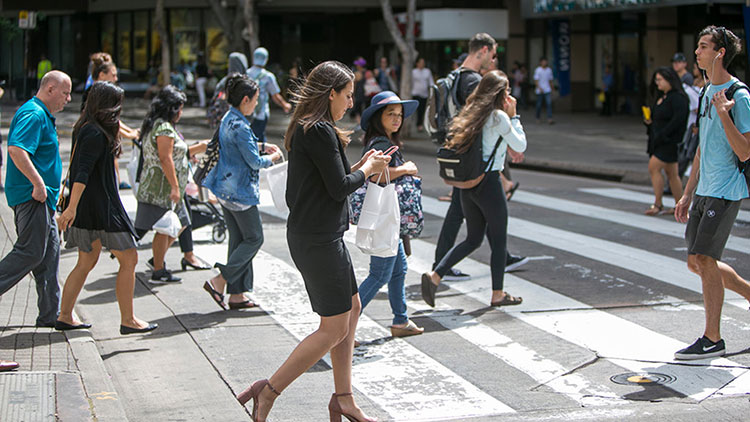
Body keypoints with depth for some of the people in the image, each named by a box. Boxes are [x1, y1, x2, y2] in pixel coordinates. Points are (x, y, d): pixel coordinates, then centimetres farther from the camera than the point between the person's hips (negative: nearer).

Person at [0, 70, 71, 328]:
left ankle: (50, 314, 12)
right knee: (31, 252, -11)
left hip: (40, 197, 11)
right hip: (32, 197, -11)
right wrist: (38, 183, -27)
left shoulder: (42, 115, 20)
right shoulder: (34, 114, -14)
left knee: (50, 251, 10)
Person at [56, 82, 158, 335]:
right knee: (129, 259, -2)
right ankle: (127, 321, 1)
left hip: (90, 208, 10)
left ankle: (65, 316, 17)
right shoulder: (95, 135, -17)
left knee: (87, 262, 15)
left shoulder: (86, 130, 13)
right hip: (101, 207, -10)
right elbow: (82, 173, -25)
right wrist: (72, 208, -30)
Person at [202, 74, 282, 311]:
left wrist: (262, 146, 18)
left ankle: (236, 295, 13)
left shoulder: (228, 120, 10)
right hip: (240, 191, -10)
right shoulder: (239, 126, -20)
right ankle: (219, 281, -5)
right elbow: (254, 162, -17)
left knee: (238, 239, 12)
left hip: (227, 189, 10)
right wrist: (272, 158, 1)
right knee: (254, 239, 1)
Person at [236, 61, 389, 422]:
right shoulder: (320, 131, -18)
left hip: (320, 235, 11)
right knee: (334, 328, -5)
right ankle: (268, 391, -3)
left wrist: (360, 165, 12)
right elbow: (339, 187, -18)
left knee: (351, 308, 17)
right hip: (318, 239, -11)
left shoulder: (307, 129, 14)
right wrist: (367, 170, -1)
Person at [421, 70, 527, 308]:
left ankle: (435, 276, 2)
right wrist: (513, 116, 2)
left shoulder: (473, 113, 9)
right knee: (498, 239, 7)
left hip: (468, 185, 7)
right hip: (489, 183, -7)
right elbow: (521, 146, -5)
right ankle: (498, 294, 15)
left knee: (473, 238, 16)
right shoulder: (499, 117, -12)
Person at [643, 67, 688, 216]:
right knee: (671, 173, 11)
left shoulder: (678, 98, -14)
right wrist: (649, 121, 3)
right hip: (658, 141, 9)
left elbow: (678, 119, -22)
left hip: (670, 141, -9)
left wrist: (662, 135, -23)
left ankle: (658, 204, -6)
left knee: (654, 168, -13)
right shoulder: (661, 96, 16)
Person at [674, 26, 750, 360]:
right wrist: (687, 195, 20)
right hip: (704, 192, 9)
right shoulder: (707, 94, 14)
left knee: (705, 259, -9)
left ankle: (713, 339, 0)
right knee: (696, 262, 11)